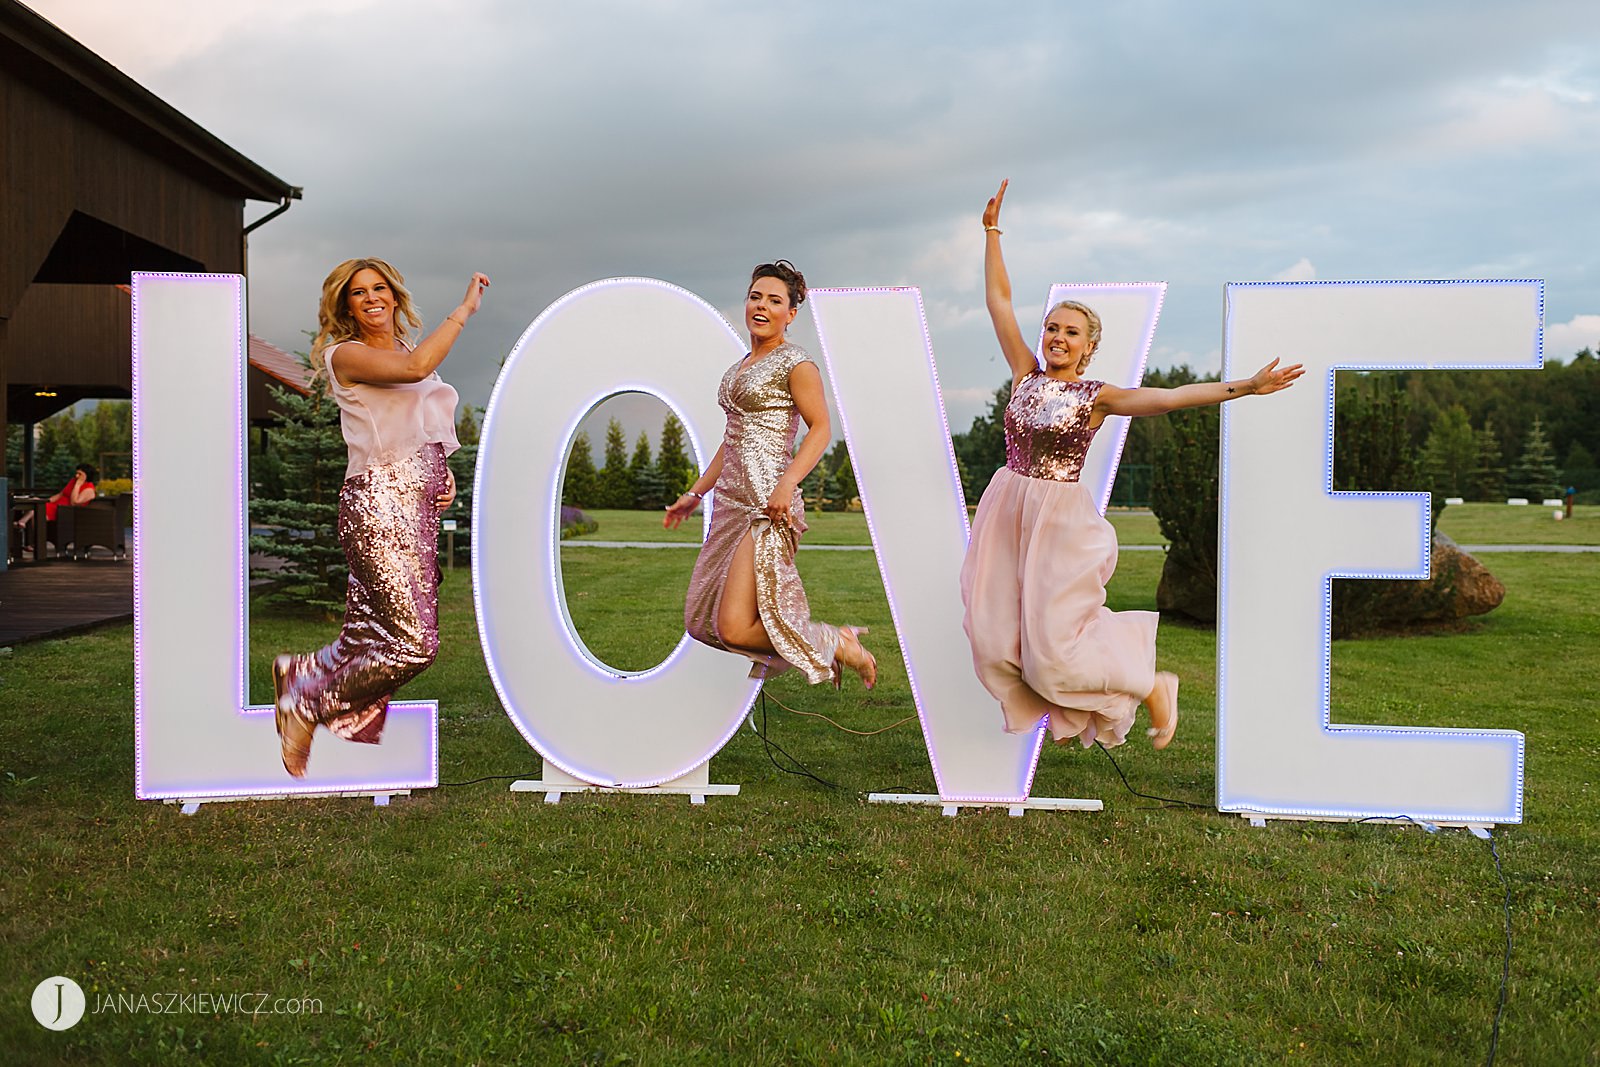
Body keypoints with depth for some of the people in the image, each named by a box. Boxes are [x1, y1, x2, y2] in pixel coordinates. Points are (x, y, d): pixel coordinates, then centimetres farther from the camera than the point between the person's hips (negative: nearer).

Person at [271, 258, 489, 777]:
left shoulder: (409, 349, 23)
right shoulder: (345, 354, -1)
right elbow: (416, 367, -20)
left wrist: (446, 474, 13)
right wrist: (465, 307, -10)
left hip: (420, 504, 8)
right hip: (381, 500, -8)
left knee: (368, 640, 4)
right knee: (416, 643, -13)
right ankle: (306, 704, 4)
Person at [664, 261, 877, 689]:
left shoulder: (796, 364, -5)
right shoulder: (741, 367, 19)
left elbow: (820, 428, -12)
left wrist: (787, 483, -25)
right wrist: (695, 493, 23)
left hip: (768, 507, -9)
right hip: (730, 504, 9)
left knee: (735, 629, -16)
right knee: (700, 619, 9)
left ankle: (840, 645, 4)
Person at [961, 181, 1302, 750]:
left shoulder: (1097, 396, -4)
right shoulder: (1026, 374, 6)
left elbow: (1166, 397, -15)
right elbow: (998, 299, 8)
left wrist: (1245, 386, -25)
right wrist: (992, 231, 8)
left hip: (1059, 517, -4)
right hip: (1005, 510, 5)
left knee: (1056, 638, -5)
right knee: (996, 628, 4)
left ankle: (1150, 688, 19)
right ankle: (1034, 706, 28)